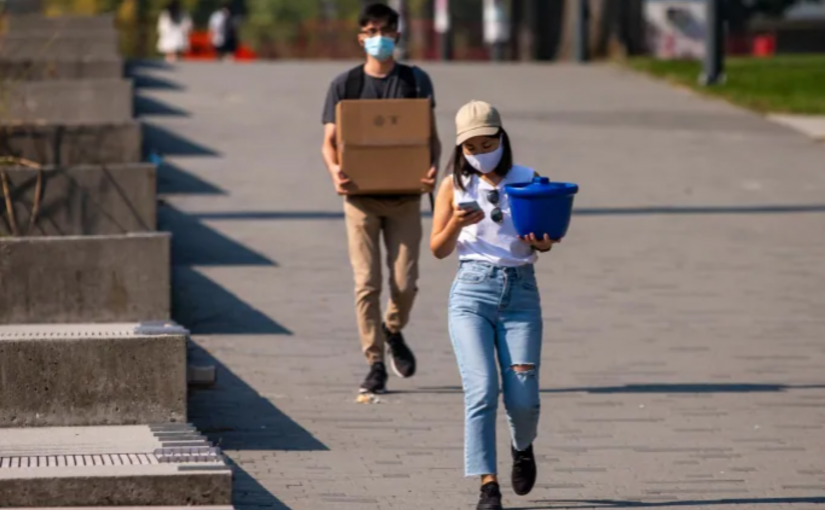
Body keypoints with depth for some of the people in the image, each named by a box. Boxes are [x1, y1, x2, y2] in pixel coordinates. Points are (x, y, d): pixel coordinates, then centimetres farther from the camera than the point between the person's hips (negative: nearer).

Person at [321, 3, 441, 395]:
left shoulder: (415, 81, 8)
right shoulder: (345, 85, 5)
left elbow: (431, 135, 7)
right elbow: (329, 141, 4)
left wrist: (433, 168, -14)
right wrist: (334, 169, -18)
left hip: (404, 195, 1)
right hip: (361, 196, -1)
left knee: (405, 281, -2)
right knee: (367, 283, -5)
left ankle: (393, 330, 30)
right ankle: (375, 364, 3)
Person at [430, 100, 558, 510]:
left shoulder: (528, 181, 5)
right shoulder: (454, 186, 4)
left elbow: (542, 239, 7)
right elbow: (438, 250, 4)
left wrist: (542, 244, -16)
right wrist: (456, 223, -16)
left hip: (521, 292, 1)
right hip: (472, 291, -1)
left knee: (523, 398, -5)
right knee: (481, 390, -15)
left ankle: (523, 446, 30)